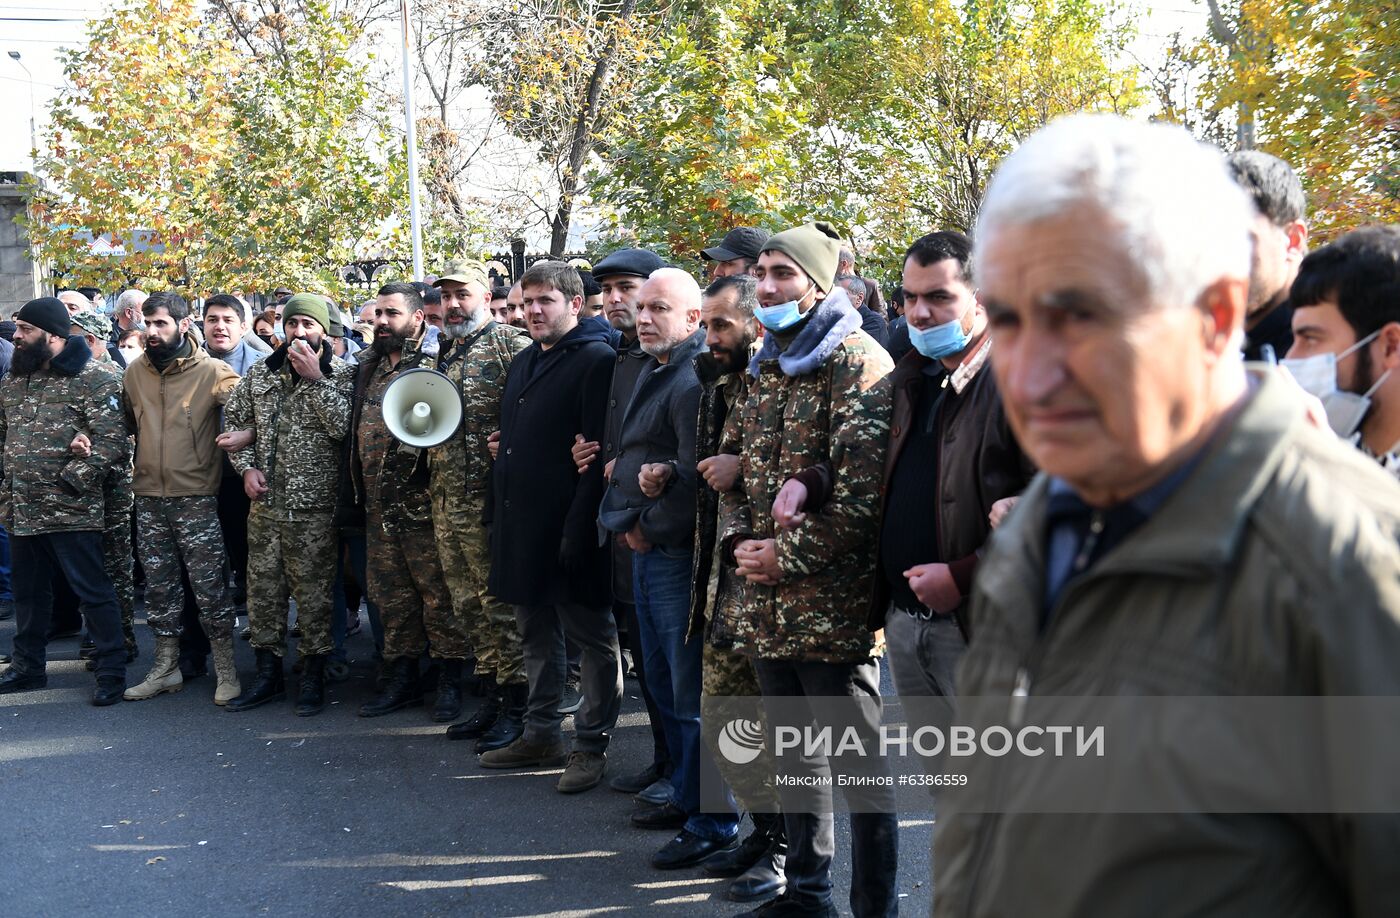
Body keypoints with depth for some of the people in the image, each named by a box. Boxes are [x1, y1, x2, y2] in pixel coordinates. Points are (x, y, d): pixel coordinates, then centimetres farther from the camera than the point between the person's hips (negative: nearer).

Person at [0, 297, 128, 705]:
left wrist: (71, 480, -17)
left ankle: (112, 670, 8)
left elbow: (111, 442, -16)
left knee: (92, 591, -2)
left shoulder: (92, 380, -10)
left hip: (71, 511, -7)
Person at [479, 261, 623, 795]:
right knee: (536, 635, 17)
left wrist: (579, 526, -23)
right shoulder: (523, 363, 16)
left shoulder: (596, 361, -11)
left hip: (568, 528, -9)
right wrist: (498, 512, 15)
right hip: (520, 525, 9)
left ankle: (592, 745, 11)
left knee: (591, 637, 3)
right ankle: (541, 735, 28)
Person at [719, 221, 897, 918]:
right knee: (794, 752, 18)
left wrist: (788, 554, -15)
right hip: (769, 602, 8)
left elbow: (862, 487, -19)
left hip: (834, 601, -8)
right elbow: (733, 460, 20)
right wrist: (738, 541, 3)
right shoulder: (765, 368, 15)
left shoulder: (858, 364, -10)